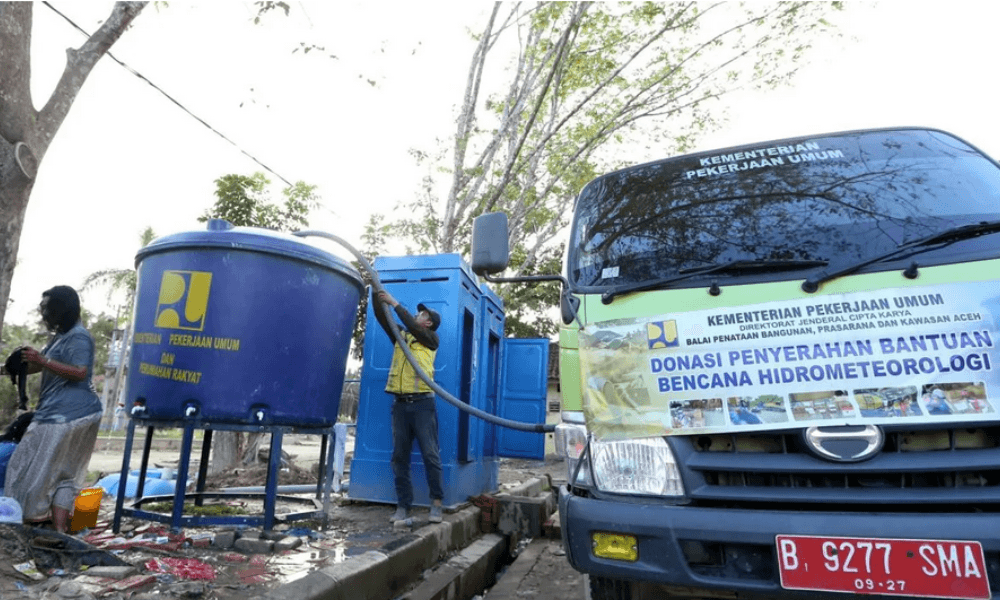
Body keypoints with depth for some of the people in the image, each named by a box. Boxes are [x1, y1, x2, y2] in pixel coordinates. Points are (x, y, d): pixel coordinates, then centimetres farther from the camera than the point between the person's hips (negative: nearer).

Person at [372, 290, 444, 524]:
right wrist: (377, 293, -2)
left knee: (430, 455, -1)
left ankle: (436, 503, 9)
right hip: (400, 404, 5)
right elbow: (381, 317, 9)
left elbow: (412, 326, -12)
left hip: (422, 403, -4)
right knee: (399, 456, 6)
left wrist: (395, 303, -8)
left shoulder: (431, 339, 5)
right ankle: (403, 505, 13)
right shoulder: (399, 336, 16)